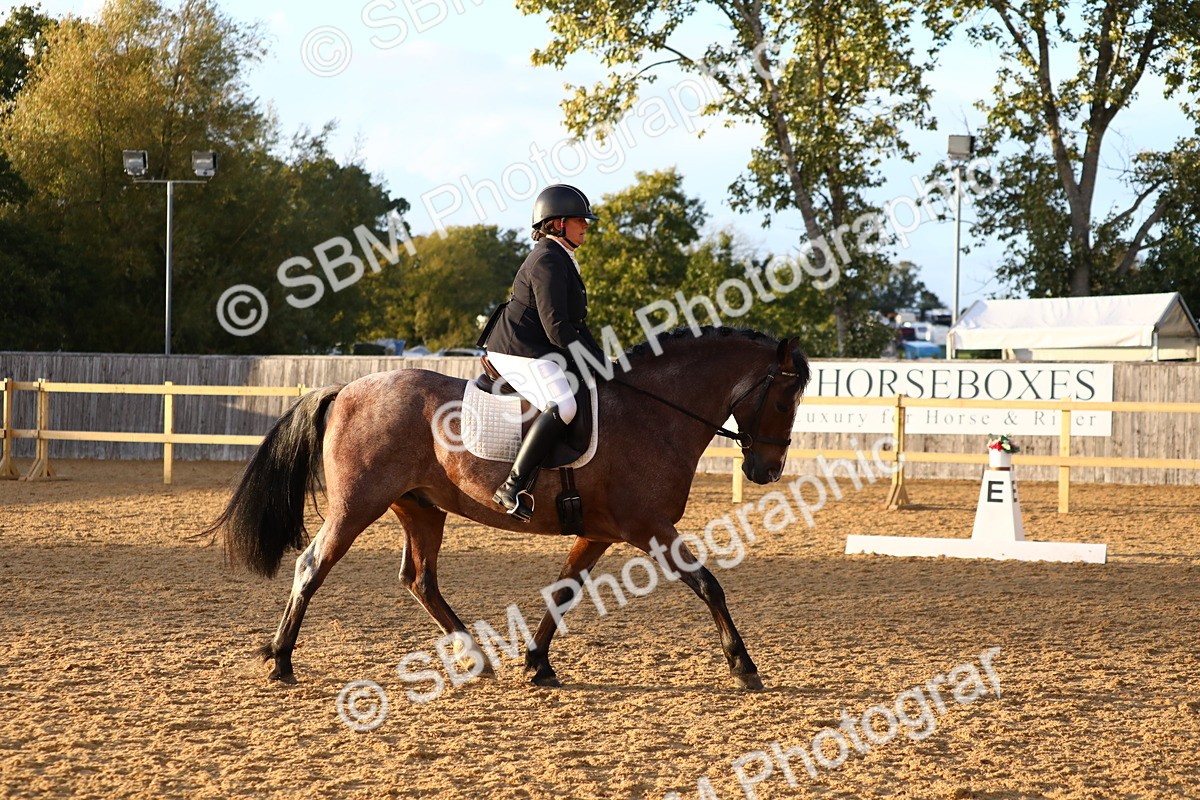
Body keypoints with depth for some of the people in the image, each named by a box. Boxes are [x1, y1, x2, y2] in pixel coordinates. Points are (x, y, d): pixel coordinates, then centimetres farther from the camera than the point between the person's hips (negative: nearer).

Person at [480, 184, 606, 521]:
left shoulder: (563, 261, 19)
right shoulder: (548, 262, -15)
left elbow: (574, 323, 23)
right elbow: (556, 327, -21)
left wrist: (602, 362, 14)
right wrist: (593, 363, -16)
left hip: (538, 352, 11)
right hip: (519, 351, -11)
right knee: (562, 405, -31)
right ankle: (514, 486, -33)